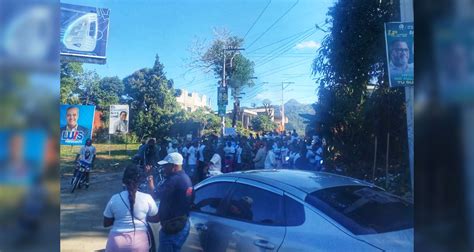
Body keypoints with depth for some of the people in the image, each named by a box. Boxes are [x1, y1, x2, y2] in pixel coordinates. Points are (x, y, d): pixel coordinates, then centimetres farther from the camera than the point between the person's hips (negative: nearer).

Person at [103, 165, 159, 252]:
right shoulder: (147, 198, -8)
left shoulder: (114, 199, -6)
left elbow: (106, 223, 3)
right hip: (140, 240, -1)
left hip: (117, 242, 1)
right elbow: (156, 218, 4)